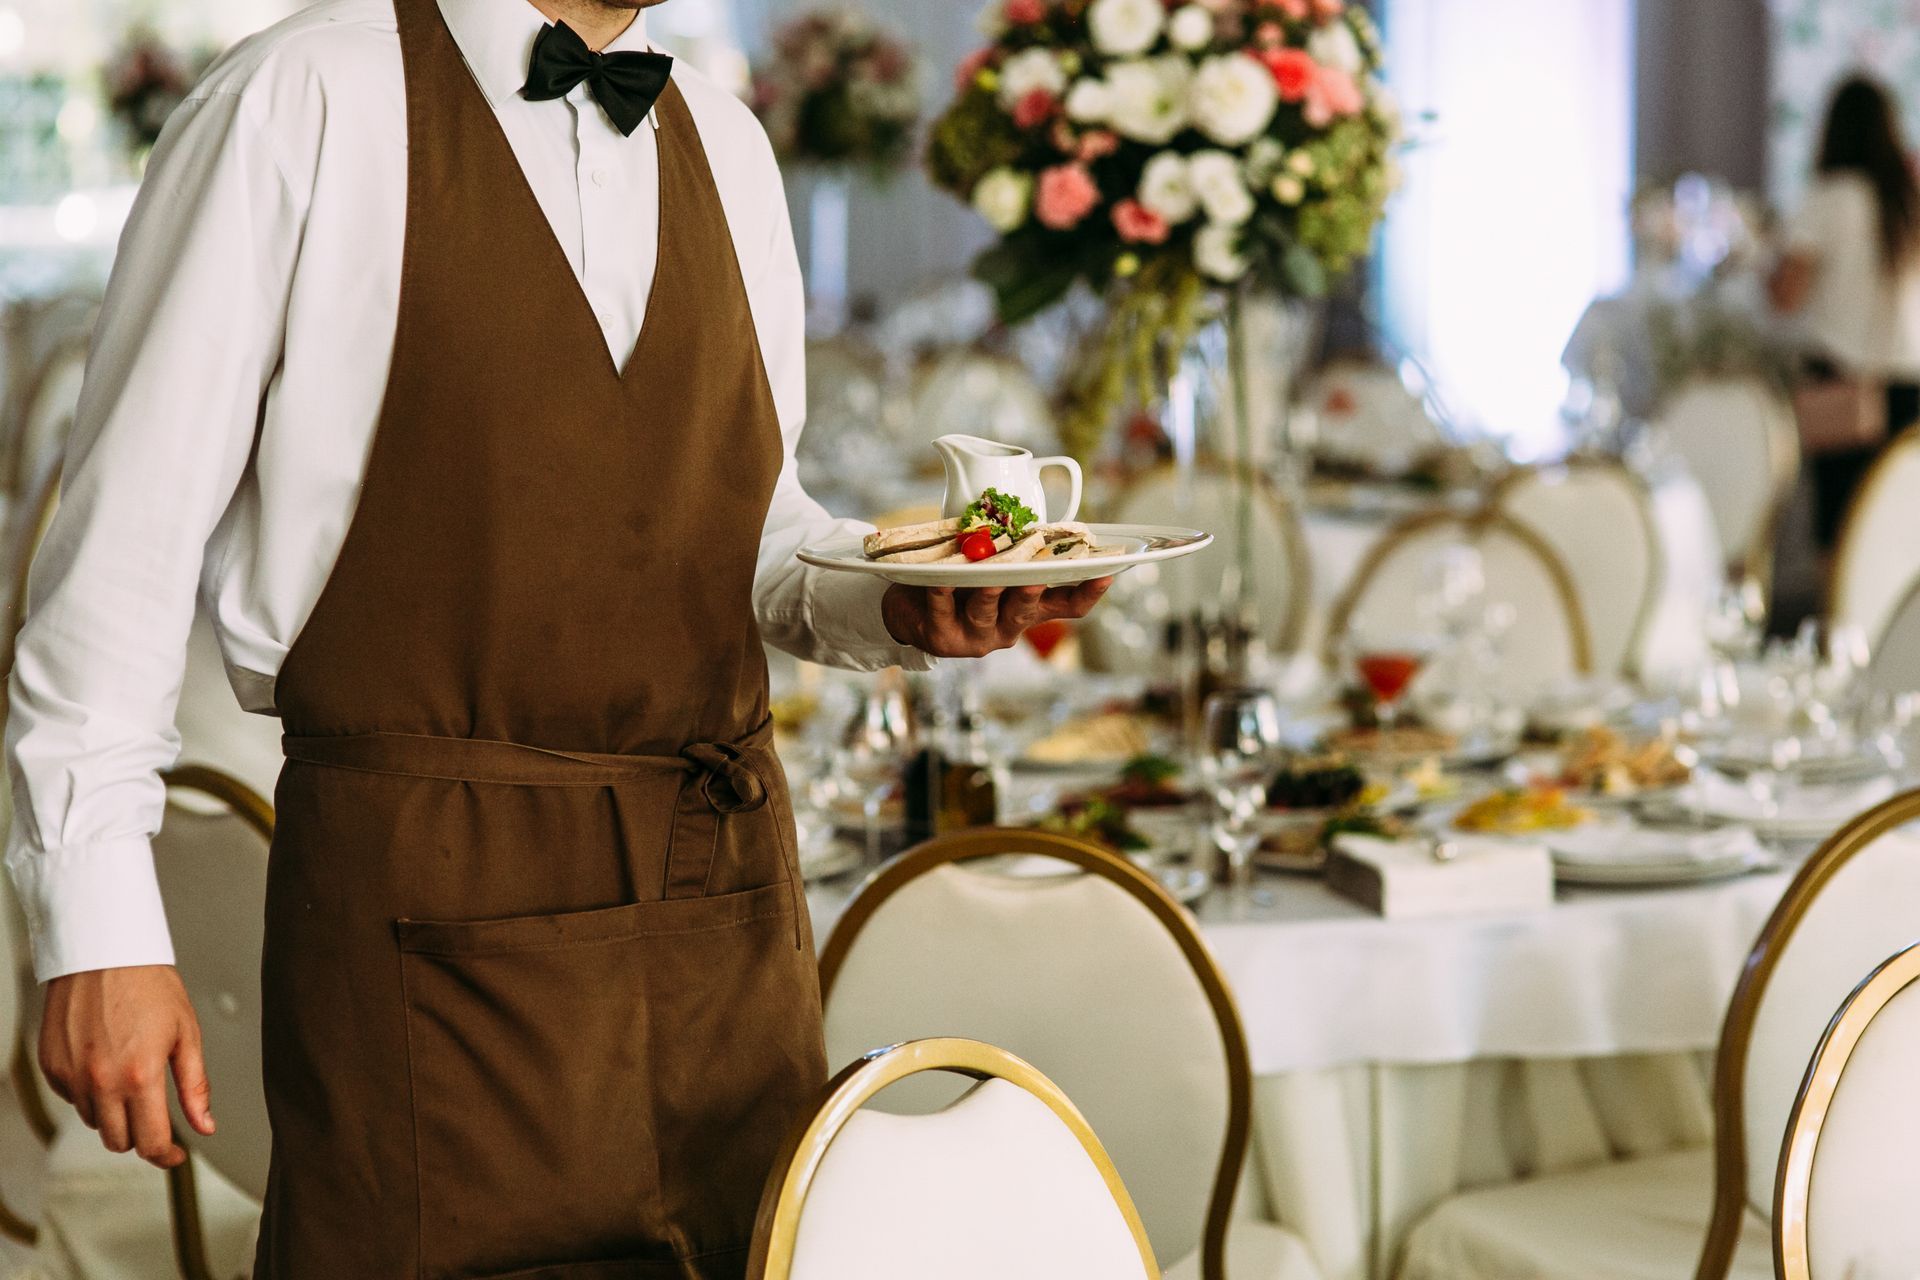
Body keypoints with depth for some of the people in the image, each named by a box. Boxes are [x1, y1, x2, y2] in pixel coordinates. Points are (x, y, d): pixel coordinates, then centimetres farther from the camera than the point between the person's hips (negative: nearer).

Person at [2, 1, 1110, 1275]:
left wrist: (902, 601, -1)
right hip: (430, 923, -5)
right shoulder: (296, 104, -5)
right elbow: (125, 535, -7)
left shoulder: (726, 142, 14)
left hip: (730, 904, 6)